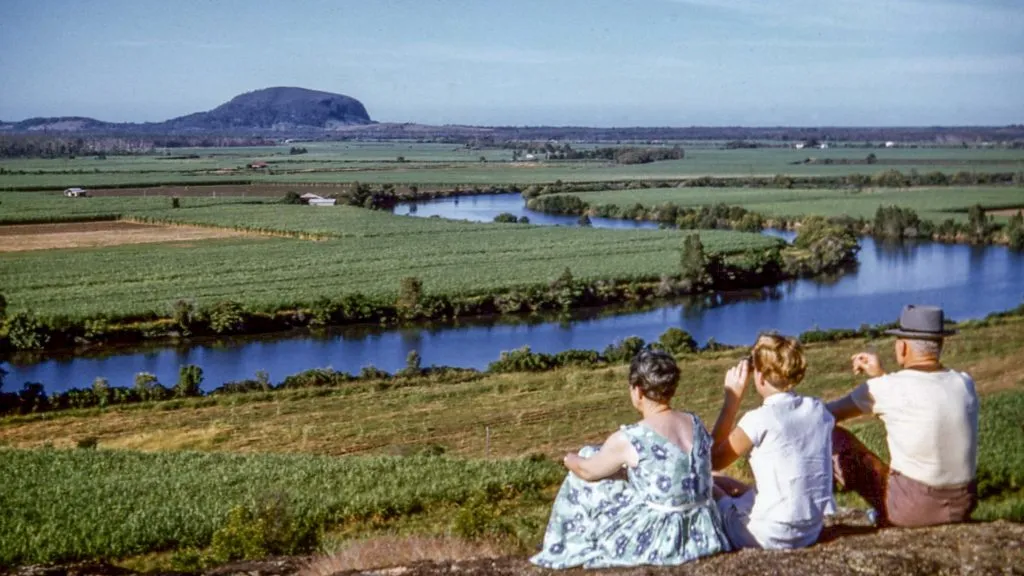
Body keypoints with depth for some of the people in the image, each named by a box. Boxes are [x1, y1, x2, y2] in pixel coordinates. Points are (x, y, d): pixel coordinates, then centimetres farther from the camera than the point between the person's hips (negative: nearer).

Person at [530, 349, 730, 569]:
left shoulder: (627, 440, -17)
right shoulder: (696, 424, 0)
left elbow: (587, 470, 2)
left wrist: (569, 459, 25)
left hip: (658, 542, -6)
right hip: (703, 535, 6)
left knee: (583, 481, 17)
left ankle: (564, 552, 36)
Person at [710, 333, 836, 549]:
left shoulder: (760, 420, -18)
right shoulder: (818, 410, -1)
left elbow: (714, 460, -4)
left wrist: (731, 399, -4)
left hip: (772, 535, -7)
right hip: (812, 531, 7)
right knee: (724, 483, 24)